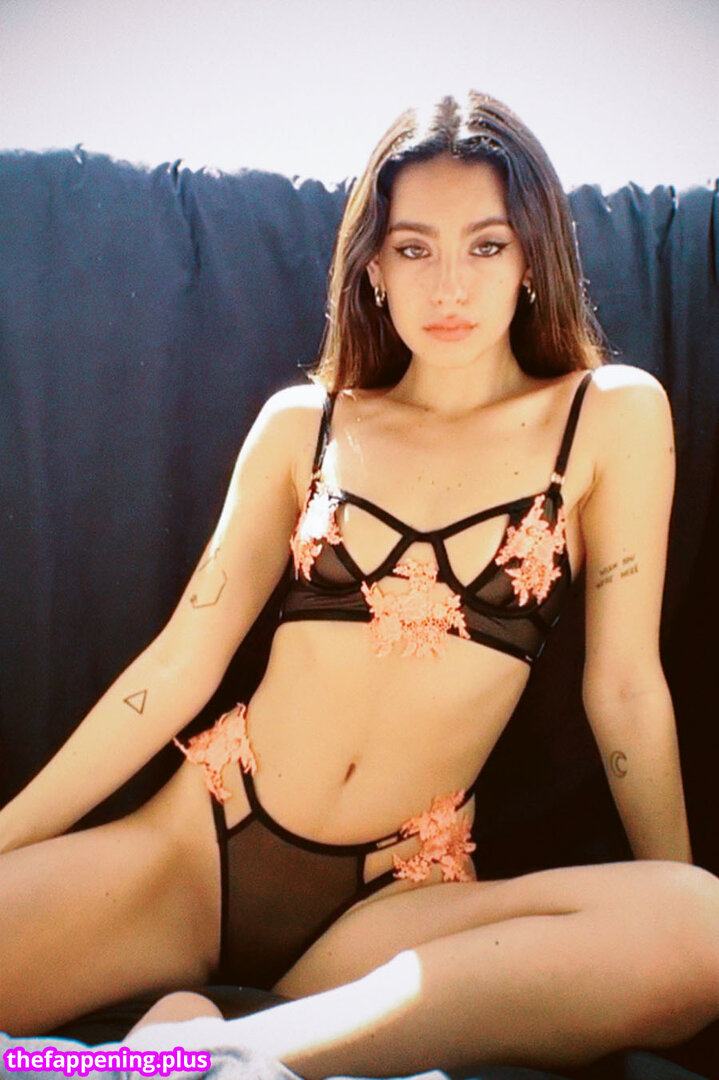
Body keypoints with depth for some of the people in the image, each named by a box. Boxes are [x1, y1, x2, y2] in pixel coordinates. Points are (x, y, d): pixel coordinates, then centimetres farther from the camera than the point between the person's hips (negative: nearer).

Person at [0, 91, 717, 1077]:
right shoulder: (302, 424, 6)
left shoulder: (610, 416, 0)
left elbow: (624, 684, 2)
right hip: (204, 839, 1)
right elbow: (182, 661, 5)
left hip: (403, 889, 1)